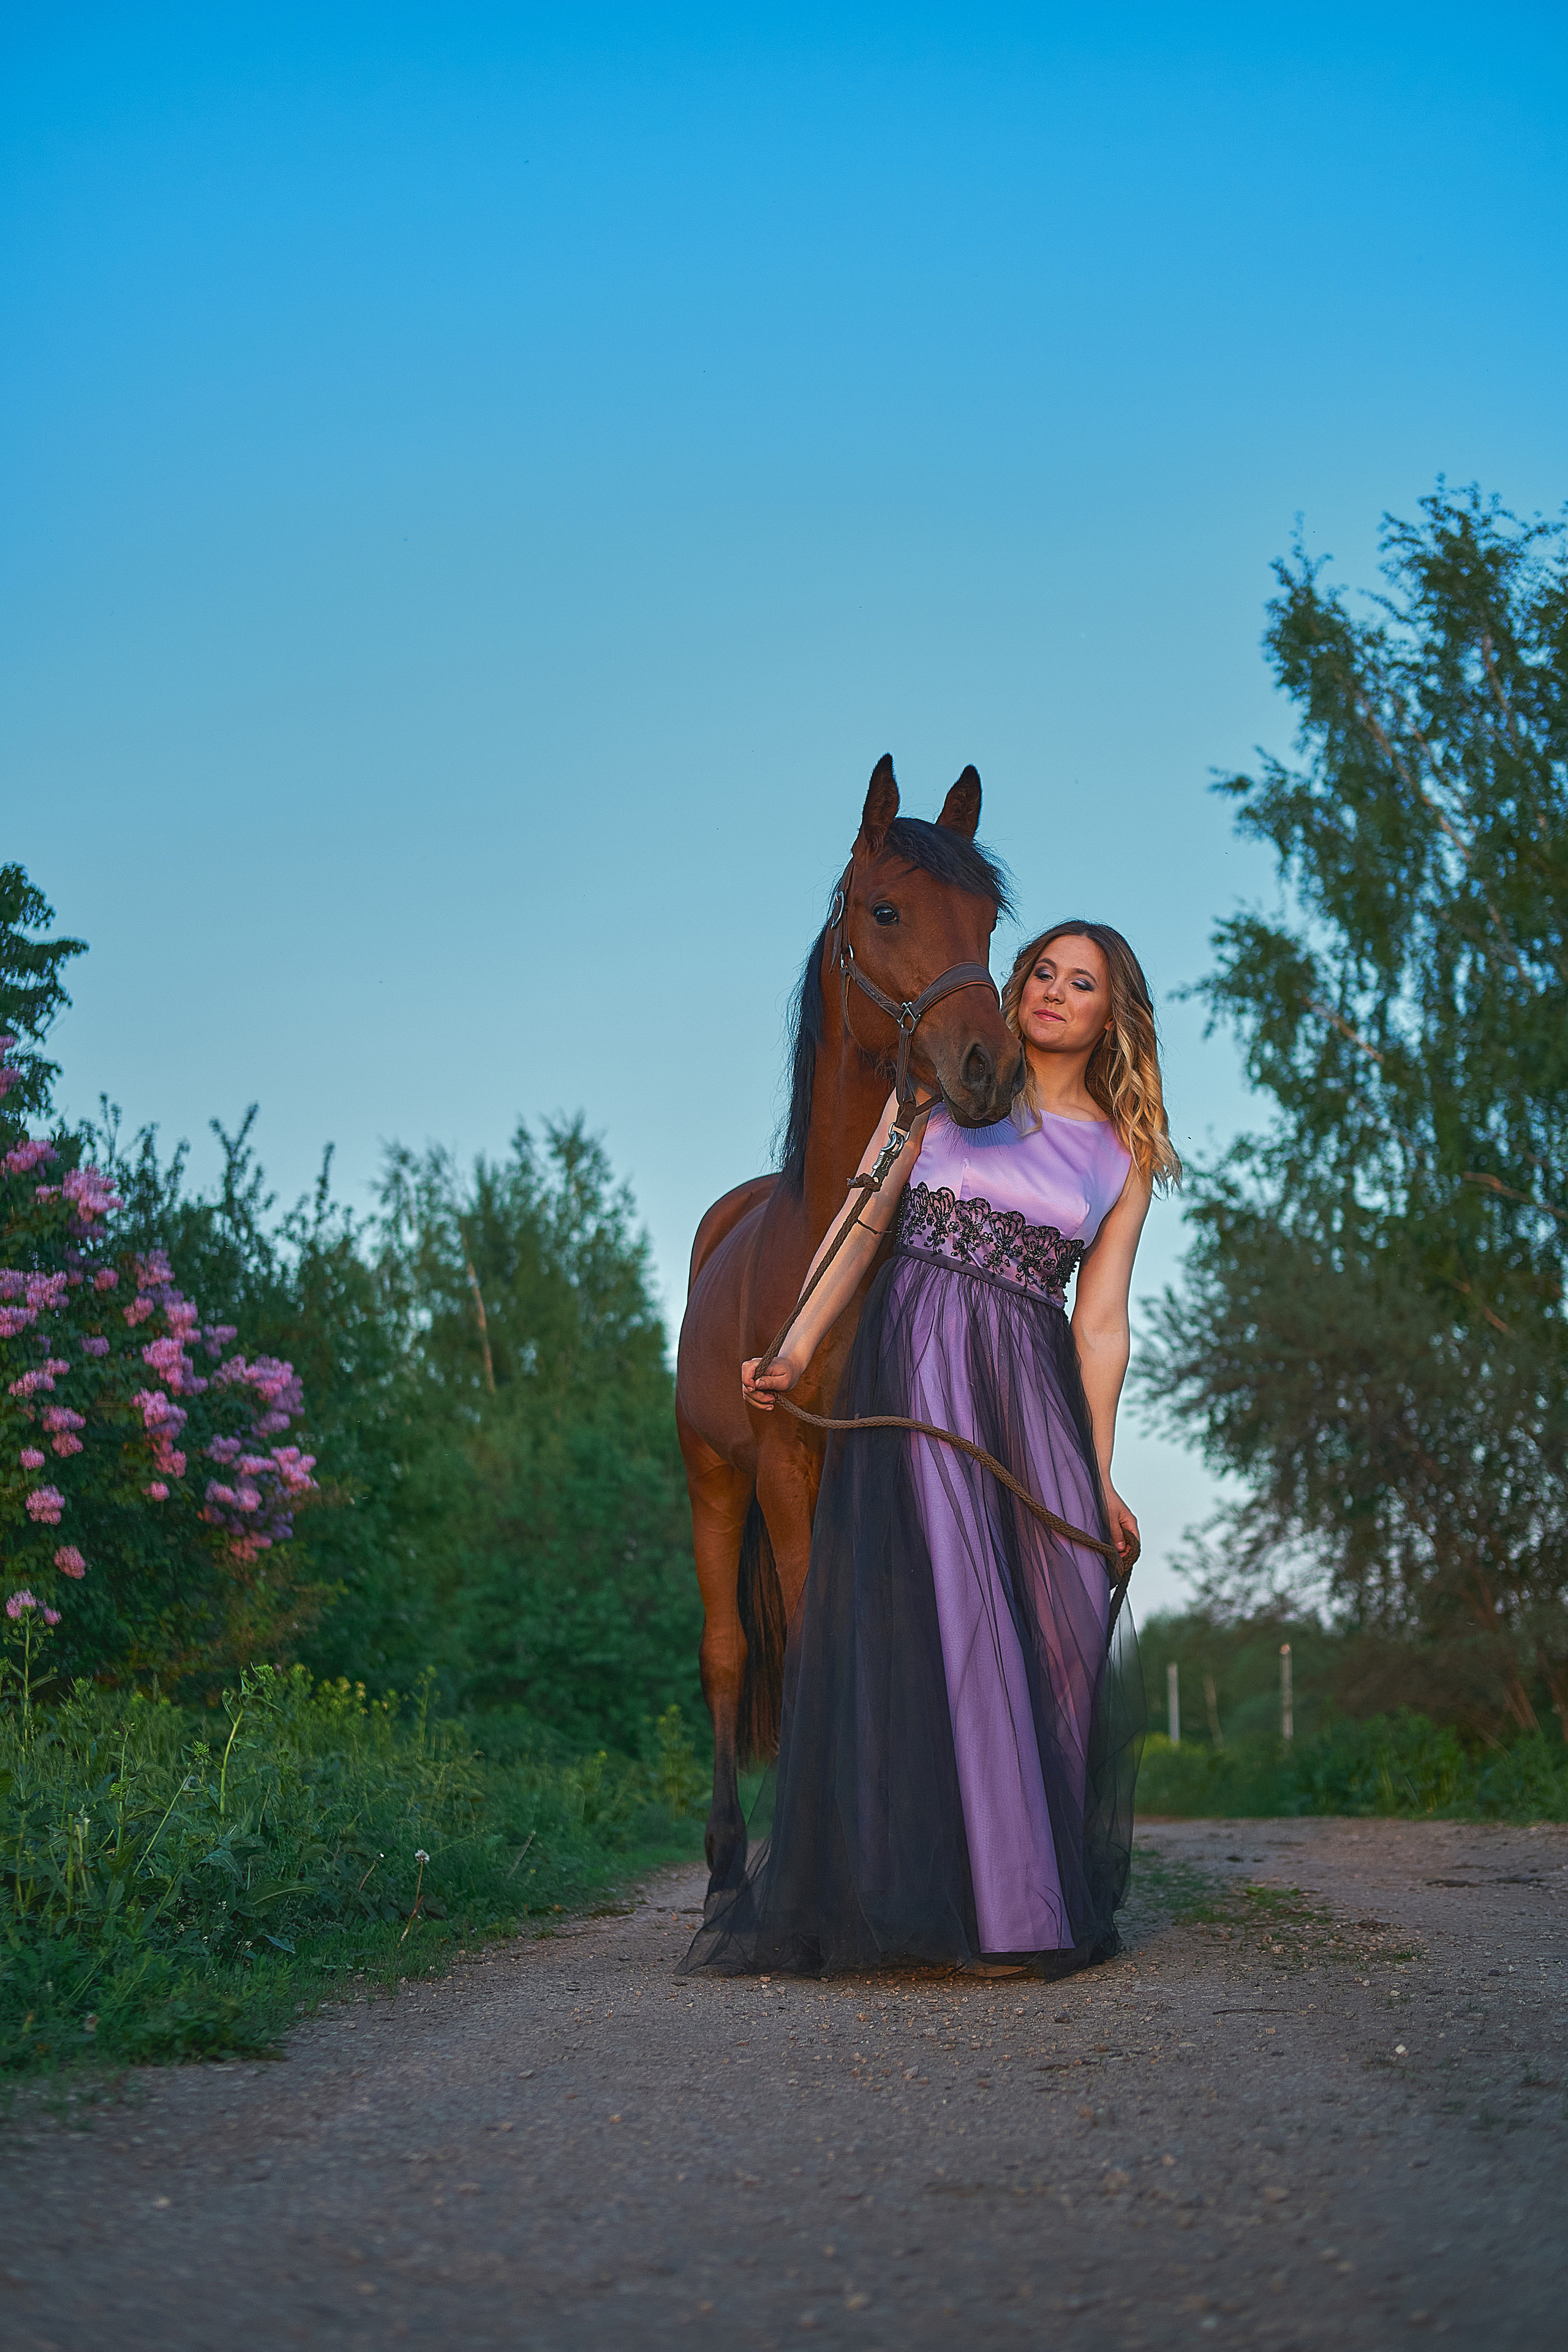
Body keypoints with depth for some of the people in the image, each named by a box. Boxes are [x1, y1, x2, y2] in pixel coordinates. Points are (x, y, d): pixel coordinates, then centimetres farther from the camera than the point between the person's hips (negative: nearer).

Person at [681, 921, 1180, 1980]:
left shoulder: (1124, 1155, 13)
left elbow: (1102, 1319, 9)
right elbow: (863, 1219, 1)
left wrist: (1100, 1476, 3)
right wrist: (796, 1347, -11)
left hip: (1033, 1386, 3)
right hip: (914, 1365, -3)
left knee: (1066, 1629, -2)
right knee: (941, 1610, -10)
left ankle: (1058, 1901, 11)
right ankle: (989, 1905, -7)